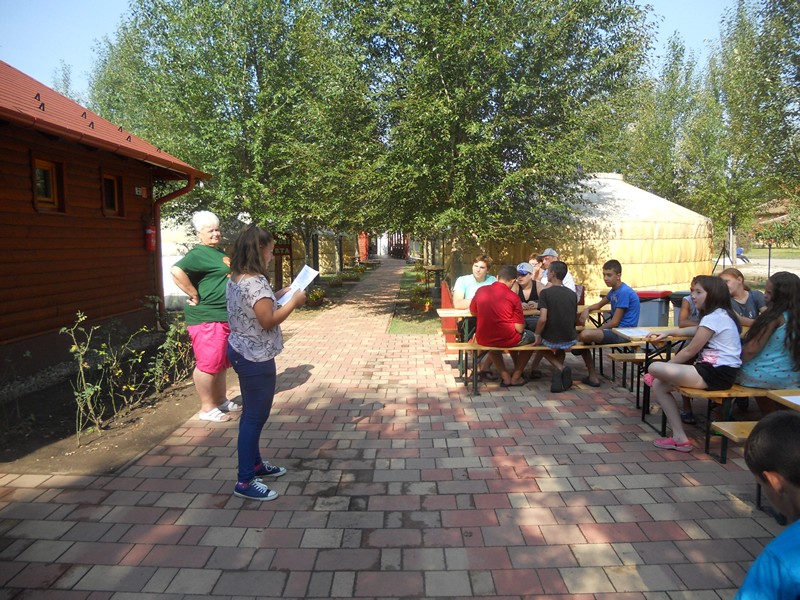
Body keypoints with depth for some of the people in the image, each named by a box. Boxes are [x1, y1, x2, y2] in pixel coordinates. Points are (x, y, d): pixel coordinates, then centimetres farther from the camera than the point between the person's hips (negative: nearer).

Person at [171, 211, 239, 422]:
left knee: (222, 363, 18)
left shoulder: (220, 253, 15)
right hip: (207, 318, -10)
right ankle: (207, 408, 7)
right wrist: (195, 296, -23)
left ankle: (221, 401, 30)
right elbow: (177, 271, -31)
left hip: (225, 317, 10)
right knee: (208, 363, -3)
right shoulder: (198, 254, -14)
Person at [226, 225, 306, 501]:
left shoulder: (236, 278, 7)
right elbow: (268, 321, -24)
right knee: (255, 417, 0)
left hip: (241, 351, 10)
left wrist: (278, 295, 11)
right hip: (255, 358, -10)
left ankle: (254, 463, 36)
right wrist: (294, 301, -13)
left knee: (253, 413, 21)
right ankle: (245, 481, 9)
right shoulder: (255, 282, -24)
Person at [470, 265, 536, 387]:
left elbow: (472, 311, 15)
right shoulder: (513, 297, -13)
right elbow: (519, 328, -12)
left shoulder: (481, 290, -3)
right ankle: (516, 376, 26)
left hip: (483, 340, 3)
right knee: (530, 336, 26)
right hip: (507, 340, -3)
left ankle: (505, 376, 29)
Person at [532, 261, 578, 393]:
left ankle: (560, 367, 5)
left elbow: (542, 319, -22)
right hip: (570, 340, 4)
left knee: (539, 344, 31)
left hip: (551, 339, -4)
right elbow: (574, 319, 8)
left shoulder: (546, 293, -13)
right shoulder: (572, 294, 2)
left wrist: (537, 335, -7)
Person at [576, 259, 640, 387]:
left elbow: (615, 322, -18)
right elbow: (599, 305, 27)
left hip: (623, 333, -11)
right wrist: (587, 309, 4)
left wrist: (597, 330, -6)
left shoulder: (624, 292, -16)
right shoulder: (614, 290, 12)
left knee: (585, 335, -30)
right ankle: (592, 377, 5)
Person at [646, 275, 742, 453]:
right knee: (658, 385, 5)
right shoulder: (720, 315, 18)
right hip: (718, 371, 11)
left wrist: (665, 368, 0)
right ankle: (679, 438, 3)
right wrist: (669, 332, 32)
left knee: (654, 368, -22)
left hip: (717, 373, -11)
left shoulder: (713, 317, -13)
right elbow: (696, 331, 39)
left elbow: (690, 351, -11)